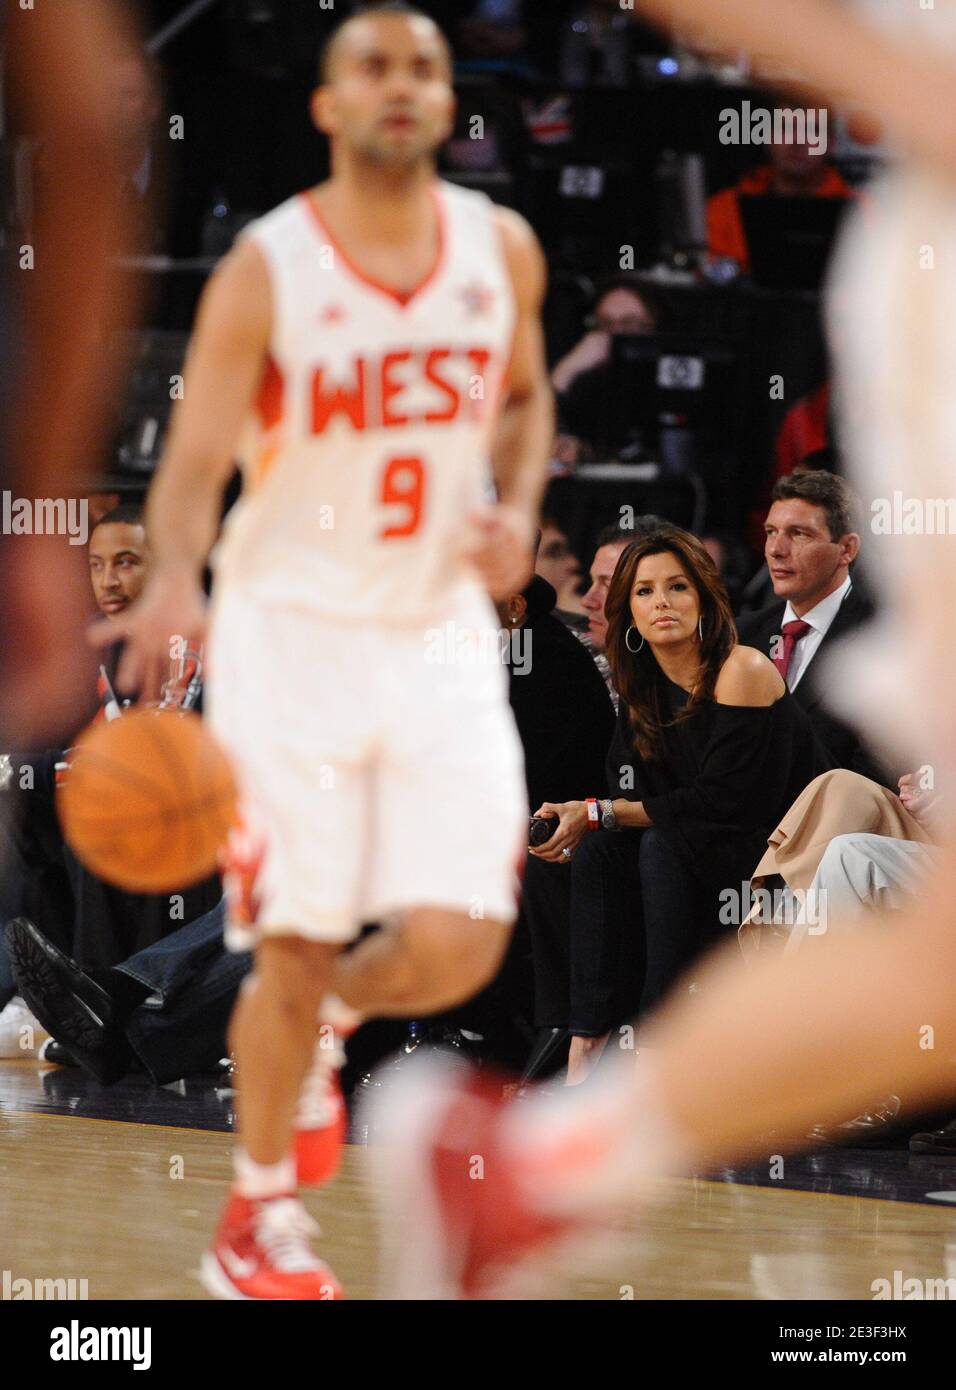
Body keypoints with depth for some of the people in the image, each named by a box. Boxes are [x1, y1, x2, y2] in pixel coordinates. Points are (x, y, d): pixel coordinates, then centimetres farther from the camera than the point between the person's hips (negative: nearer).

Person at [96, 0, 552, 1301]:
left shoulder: (504, 250, 1)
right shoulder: (265, 269, -11)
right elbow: (194, 460, -15)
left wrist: (518, 509, -1)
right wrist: (175, 580, -35)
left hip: (441, 630, 3)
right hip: (293, 629, -3)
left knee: (456, 949, -7)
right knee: (298, 948, -2)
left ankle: (316, 1023, 28)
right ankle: (260, 1212, 20)